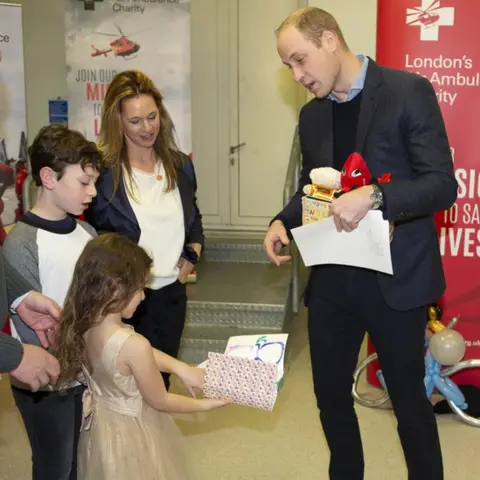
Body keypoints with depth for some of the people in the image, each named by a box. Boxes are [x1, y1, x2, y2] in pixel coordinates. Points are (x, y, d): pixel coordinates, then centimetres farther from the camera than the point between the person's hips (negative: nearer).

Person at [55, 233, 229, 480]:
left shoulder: (82, 325, -13)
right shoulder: (134, 345, -35)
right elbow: (160, 401, -18)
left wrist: (181, 368, 0)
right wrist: (205, 404, -3)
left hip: (99, 425, 7)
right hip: (131, 432, -6)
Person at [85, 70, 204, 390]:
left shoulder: (180, 164, 3)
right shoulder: (104, 173, -13)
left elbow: (193, 218, 17)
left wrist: (193, 252, 0)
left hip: (171, 294, 5)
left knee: (162, 378, 18)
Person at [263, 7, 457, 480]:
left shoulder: (409, 92, -10)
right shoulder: (311, 114, 8)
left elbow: (442, 185, -14)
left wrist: (373, 197, -30)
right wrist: (283, 222, -2)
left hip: (395, 279, -5)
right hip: (331, 280, 6)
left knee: (409, 399, 10)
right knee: (330, 394, 16)